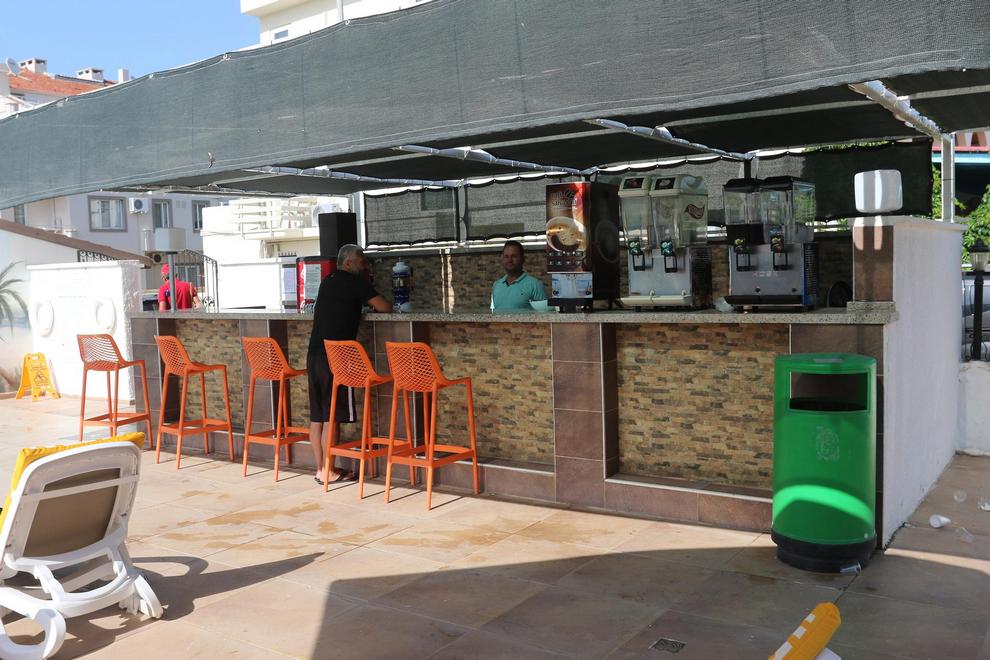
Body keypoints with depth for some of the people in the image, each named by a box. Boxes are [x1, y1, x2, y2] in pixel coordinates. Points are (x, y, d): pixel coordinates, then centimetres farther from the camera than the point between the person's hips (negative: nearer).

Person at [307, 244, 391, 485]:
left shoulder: (328, 282, 18)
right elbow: (385, 307, -4)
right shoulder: (355, 281, -4)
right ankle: (328, 472, 1)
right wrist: (373, 303, 17)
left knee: (317, 415, 8)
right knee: (332, 417, -3)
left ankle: (320, 469, 14)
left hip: (314, 355, 8)